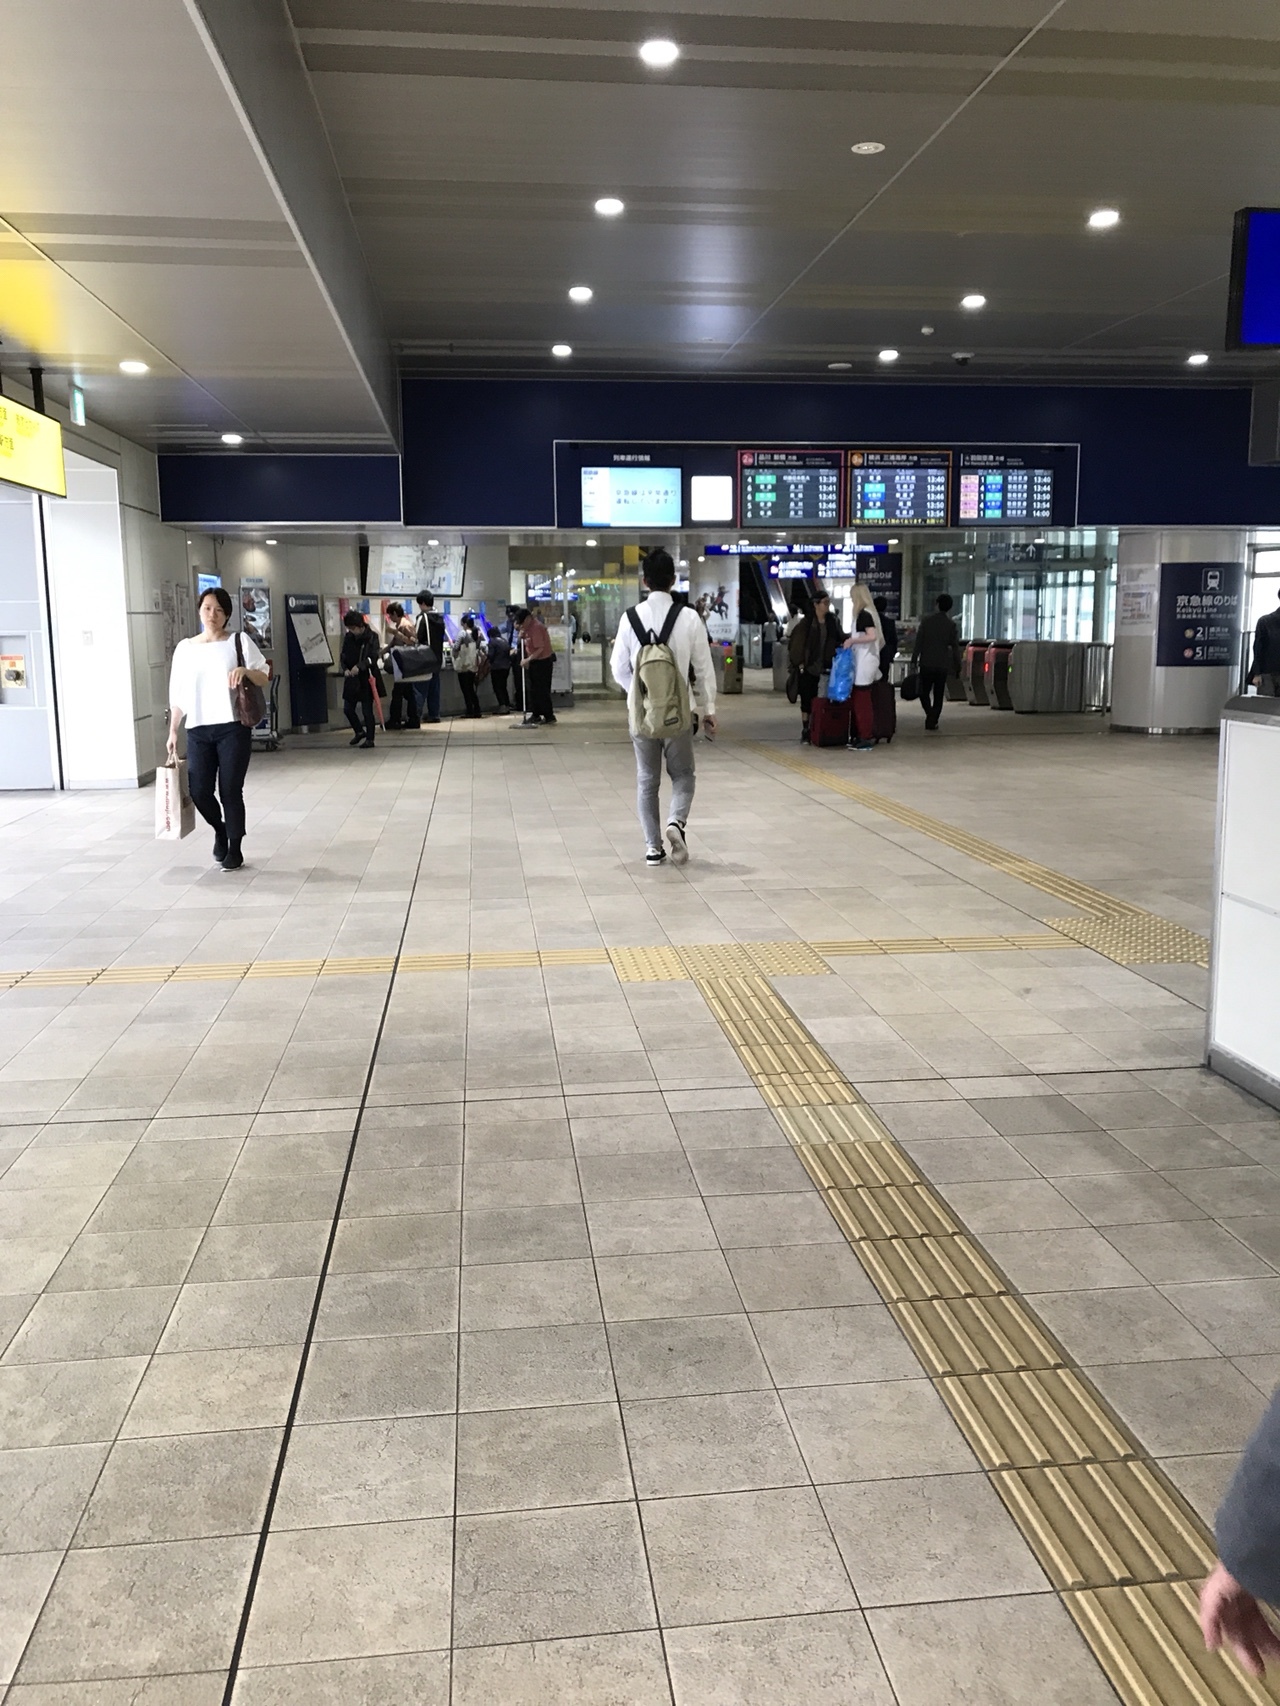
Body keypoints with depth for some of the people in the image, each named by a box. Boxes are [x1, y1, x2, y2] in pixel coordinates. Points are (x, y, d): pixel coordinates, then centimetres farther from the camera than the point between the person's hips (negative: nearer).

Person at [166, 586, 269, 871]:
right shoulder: (185, 648, 10)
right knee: (199, 790, -3)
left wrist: (245, 670, -19)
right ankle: (219, 829, 28)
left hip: (233, 727, -2)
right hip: (198, 730, 3)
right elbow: (178, 694, 12)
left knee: (230, 791, -3)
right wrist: (173, 731, 9)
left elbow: (264, 678, 1)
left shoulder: (240, 641, 3)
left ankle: (234, 848, 13)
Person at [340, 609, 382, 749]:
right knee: (348, 708, 7)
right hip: (351, 679, 5)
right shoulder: (348, 637, 5)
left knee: (367, 710, -1)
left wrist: (359, 667, -30)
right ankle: (359, 731, 30)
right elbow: (343, 655, 8)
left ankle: (369, 739, 11)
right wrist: (345, 669, -12)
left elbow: (373, 657, -17)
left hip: (366, 678, -5)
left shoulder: (371, 637, -9)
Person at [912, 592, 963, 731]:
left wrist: (914, 660, -1)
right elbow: (955, 648, -1)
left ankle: (930, 715, -10)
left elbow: (918, 642, -5)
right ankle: (932, 721, 4)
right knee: (938, 695, 9)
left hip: (926, 663, 0)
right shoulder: (951, 626, -2)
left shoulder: (926, 621, -4)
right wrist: (957, 667, 6)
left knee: (924, 692, 11)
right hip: (942, 665, 0)